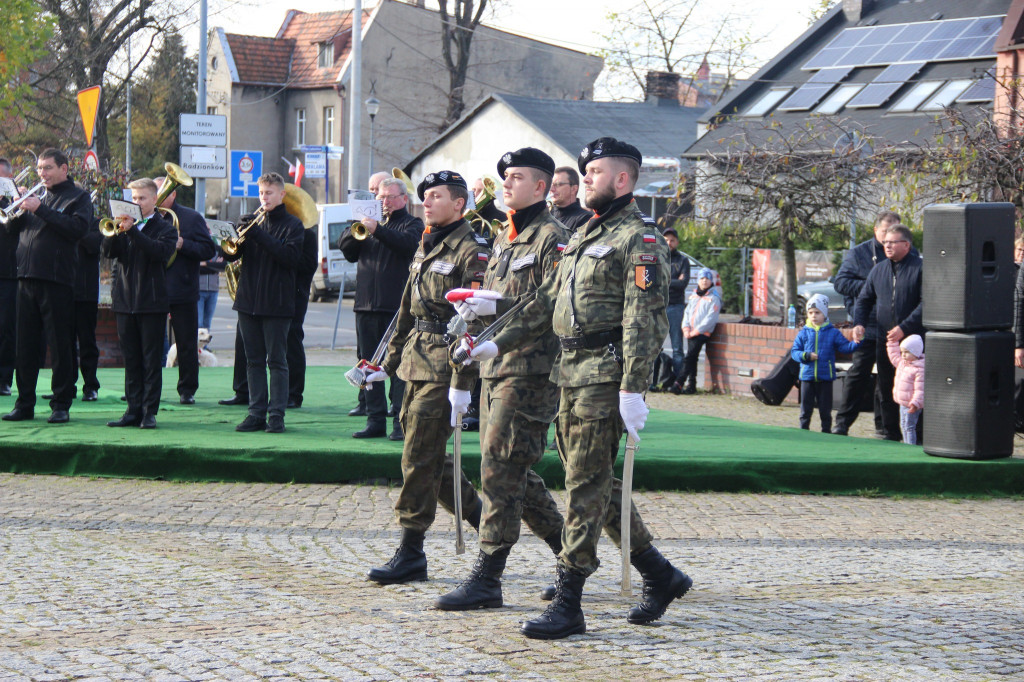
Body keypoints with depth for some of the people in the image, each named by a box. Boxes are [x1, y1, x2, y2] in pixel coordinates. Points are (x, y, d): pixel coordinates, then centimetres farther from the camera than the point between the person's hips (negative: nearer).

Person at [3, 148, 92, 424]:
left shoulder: (78, 197, 3)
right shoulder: (36, 196, 19)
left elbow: (78, 228, -15)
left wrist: (40, 210, -16)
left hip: (57, 279, -5)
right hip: (27, 277, 5)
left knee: (60, 346, -2)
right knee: (25, 345, 6)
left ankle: (61, 405, 3)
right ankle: (24, 404, 12)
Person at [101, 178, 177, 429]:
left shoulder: (164, 228, 1)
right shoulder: (125, 225, 12)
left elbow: (160, 251, -19)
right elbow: (107, 251, 0)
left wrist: (132, 230, -24)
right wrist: (116, 230, -17)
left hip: (152, 302, -4)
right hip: (125, 300, 4)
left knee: (152, 359, -2)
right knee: (131, 359, 7)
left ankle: (149, 412, 1)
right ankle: (133, 410, 11)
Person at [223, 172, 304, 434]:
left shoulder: (292, 225, 1)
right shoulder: (255, 221, 13)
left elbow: (291, 257, -15)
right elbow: (230, 254, 8)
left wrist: (259, 235, -19)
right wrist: (240, 233, -12)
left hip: (276, 303, -5)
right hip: (249, 300, 5)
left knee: (277, 361, -3)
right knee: (254, 360, 6)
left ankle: (276, 415, -2)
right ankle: (256, 414, 10)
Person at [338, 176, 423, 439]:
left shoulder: (411, 224, 6)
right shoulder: (371, 220, 21)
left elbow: (408, 243, -16)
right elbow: (345, 247, 12)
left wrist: (377, 229, -26)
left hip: (397, 306, -5)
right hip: (367, 305, 5)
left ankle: (401, 422, -6)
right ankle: (375, 420, 11)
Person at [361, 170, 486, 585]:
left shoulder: (471, 253, -10)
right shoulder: (426, 248, 17)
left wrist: (462, 384, -21)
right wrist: (388, 364, 22)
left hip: (443, 369, -9)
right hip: (417, 364, 9)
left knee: (420, 458, -8)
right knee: (424, 456, 12)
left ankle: (411, 553, -3)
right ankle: (481, 516, 27)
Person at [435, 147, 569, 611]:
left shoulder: (551, 238, -9)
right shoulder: (504, 239, 20)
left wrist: (497, 307, -23)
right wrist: (474, 310, 9)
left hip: (530, 371, -9)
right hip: (497, 367, 9)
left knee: (500, 468, -11)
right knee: (514, 472, 12)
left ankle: (486, 579, -8)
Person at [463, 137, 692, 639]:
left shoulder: (638, 239, -9)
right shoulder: (585, 235, 20)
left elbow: (643, 319, -17)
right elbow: (549, 300, 25)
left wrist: (632, 390, -23)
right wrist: (500, 343, 20)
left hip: (605, 372, -9)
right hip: (572, 371, 9)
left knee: (586, 485, -7)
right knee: (593, 481, 12)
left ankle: (568, 605, -5)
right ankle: (660, 576, 22)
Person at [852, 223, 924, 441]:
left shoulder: (920, 268, -7)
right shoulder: (879, 270, 12)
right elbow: (864, 299, 20)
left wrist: (904, 328, -20)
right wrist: (859, 323, 2)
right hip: (884, 341, 6)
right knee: (886, 390, 9)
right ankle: (891, 433, 18)